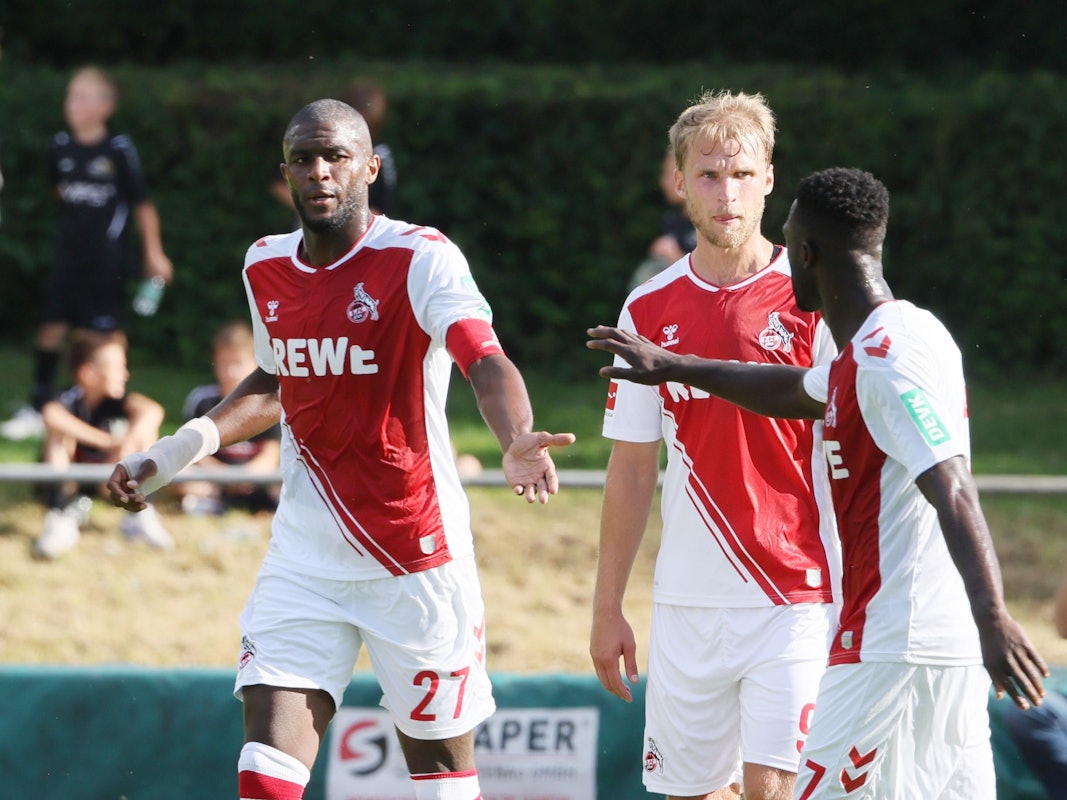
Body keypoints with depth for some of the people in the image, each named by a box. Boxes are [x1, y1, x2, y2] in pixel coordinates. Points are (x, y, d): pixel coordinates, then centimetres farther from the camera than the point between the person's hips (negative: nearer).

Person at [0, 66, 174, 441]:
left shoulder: (119, 150, -10)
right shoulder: (60, 147, 2)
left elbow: (142, 203, -3)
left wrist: (154, 253, -2)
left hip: (107, 258, -4)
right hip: (69, 253, 4)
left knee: (107, 334, 0)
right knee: (52, 326, 3)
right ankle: (36, 409, 10)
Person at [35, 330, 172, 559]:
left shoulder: (116, 399, -18)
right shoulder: (71, 400, -28)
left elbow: (153, 410, -38)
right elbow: (51, 414, -54)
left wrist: (132, 438, -58)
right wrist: (109, 441, -55)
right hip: (67, 480, -3)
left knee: (146, 428, -19)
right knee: (58, 431, -32)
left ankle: (138, 513, -15)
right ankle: (60, 519, -31)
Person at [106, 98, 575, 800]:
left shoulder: (421, 259, -13)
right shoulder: (266, 268, 6)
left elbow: (487, 362, -28)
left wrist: (517, 443, -48)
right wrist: (172, 456, 18)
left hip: (418, 557, -4)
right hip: (304, 556, 4)